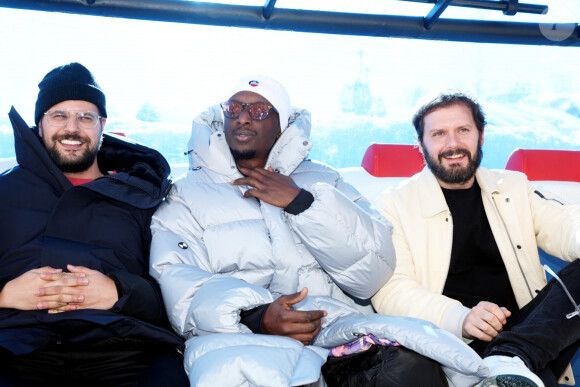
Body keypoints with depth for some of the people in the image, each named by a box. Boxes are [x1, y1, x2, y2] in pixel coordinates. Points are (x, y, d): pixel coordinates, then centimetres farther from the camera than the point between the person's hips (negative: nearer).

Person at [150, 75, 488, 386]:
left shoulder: (321, 180, 21)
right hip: (240, 335, -1)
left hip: (334, 324, 2)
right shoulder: (187, 194, 16)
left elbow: (373, 274, 8)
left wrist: (300, 203, -2)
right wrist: (256, 317, -19)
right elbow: (178, 286, -1)